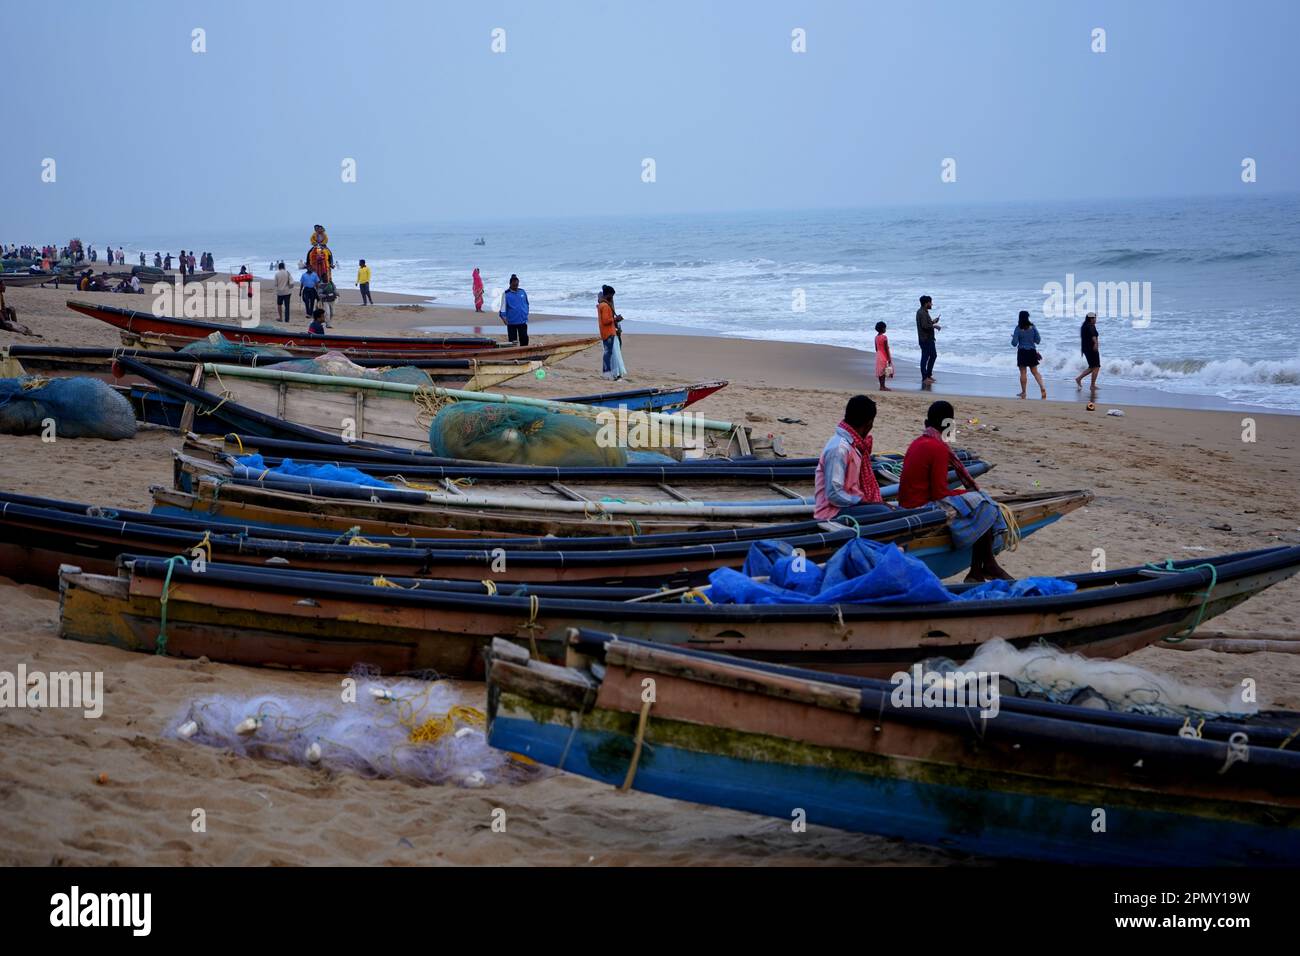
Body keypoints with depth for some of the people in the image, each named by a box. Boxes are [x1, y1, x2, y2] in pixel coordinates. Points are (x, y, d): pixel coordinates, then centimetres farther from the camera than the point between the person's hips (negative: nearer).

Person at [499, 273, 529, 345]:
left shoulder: (522, 292, 7)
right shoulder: (506, 294, -3)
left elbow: (526, 304, 17)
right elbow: (503, 307, -6)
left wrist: (526, 315, 14)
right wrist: (503, 316, -20)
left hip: (522, 321, 2)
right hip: (511, 322, -2)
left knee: (524, 339, -3)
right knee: (513, 341, 3)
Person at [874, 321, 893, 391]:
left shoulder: (876, 337, 5)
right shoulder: (884, 337, -17)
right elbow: (886, 349, -16)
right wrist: (889, 358, -12)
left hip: (878, 355, 8)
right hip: (884, 356, -8)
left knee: (880, 371, 11)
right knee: (883, 372, -5)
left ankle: (882, 386, 17)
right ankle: (883, 387, -4)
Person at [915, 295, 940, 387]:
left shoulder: (924, 312, 14)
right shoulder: (922, 313, -19)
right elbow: (925, 326, -26)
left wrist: (933, 321, 13)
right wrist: (934, 326, -14)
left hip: (929, 339, 11)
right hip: (925, 339, -11)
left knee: (933, 355, 17)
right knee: (925, 357, -5)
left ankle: (928, 375, 25)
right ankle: (924, 378, 0)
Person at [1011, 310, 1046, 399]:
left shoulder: (1018, 329, -11)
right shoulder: (1033, 327, -3)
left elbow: (1014, 343, -11)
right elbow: (1038, 340, -1)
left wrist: (1013, 337, 10)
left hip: (1022, 352, -3)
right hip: (1032, 351, 3)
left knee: (1023, 372, 5)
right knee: (1035, 372, 10)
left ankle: (1023, 392, 8)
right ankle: (1042, 387, -7)